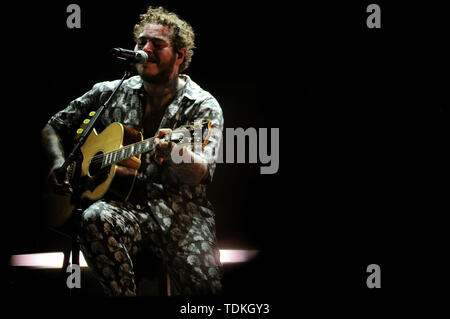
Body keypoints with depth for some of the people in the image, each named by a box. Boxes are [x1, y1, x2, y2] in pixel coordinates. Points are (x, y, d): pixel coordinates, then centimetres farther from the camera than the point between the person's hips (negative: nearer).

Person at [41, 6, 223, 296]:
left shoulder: (203, 106, 3)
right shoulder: (110, 93, 14)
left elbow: (200, 174, -14)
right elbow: (54, 127, 24)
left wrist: (176, 152, -37)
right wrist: (59, 165, 4)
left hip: (180, 209, -2)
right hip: (126, 204, 3)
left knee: (203, 282, -31)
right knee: (95, 219, -35)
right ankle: (125, 294, -19)